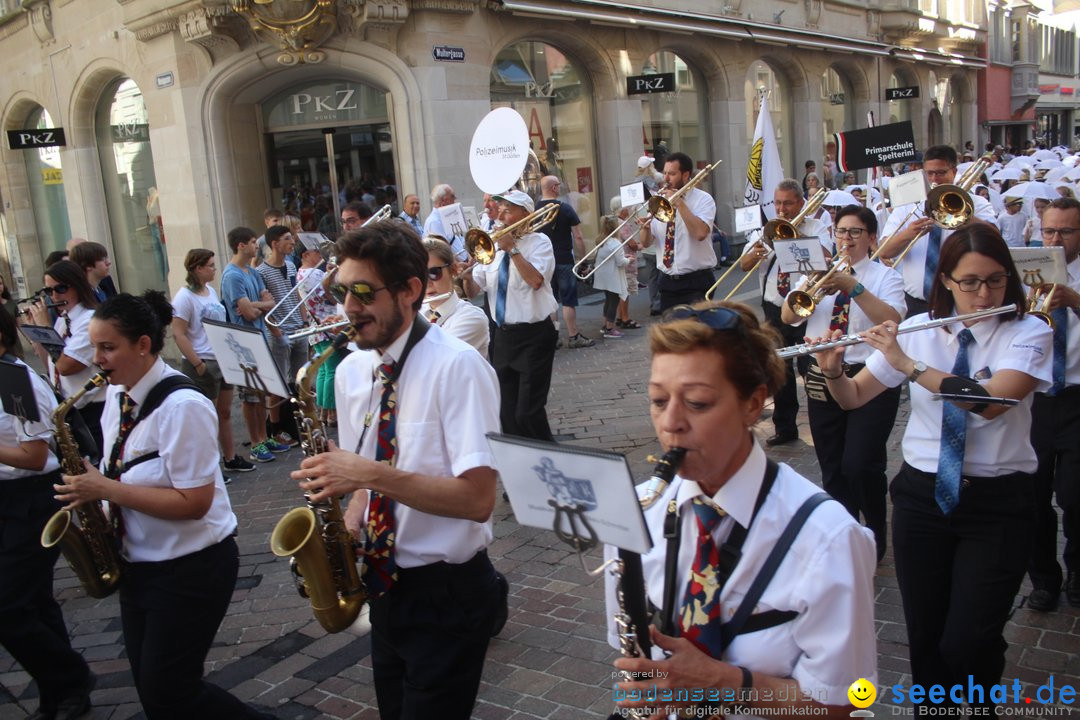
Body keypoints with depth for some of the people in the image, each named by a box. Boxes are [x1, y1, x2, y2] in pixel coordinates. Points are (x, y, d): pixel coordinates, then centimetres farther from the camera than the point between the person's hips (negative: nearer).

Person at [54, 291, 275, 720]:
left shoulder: (182, 406, -23)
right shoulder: (117, 397, 3)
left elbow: (193, 503, -25)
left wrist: (106, 489, -23)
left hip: (190, 569, -8)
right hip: (138, 563, 8)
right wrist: (90, 488, -3)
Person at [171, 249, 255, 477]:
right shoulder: (185, 297, -14)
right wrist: (197, 364, -20)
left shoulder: (211, 291, 11)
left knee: (225, 412, 16)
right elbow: (178, 334, -17)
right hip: (202, 366, -8)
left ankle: (230, 458, 28)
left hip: (222, 361, 8)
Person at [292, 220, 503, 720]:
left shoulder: (457, 367, -19)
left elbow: (478, 499, -25)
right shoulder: (350, 372, 2)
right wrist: (349, 528, -6)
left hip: (447, 594, -6)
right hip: (384, 585, 7)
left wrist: (371, 475, -30)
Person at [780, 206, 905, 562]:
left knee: (860, 465, -12)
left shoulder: (885, 276, 3)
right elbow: (787, 316, -1)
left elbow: (891, 318, -16)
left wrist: (854, 287, -25)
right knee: (832, 468, 10)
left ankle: (875, 535, 13)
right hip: (823, 378, 4)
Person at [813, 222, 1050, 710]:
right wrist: (832, 371, -16)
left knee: (968, 642, -5)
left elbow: (993, 401, -25)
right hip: (922, 495, 3)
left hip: (997, 503, -2)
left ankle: (982, 699, 30)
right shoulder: (919, 330, 2)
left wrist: (909, 364, -25)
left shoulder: (1029, 333, -7)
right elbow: (853, 398, 5)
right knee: (924, 635, 7)